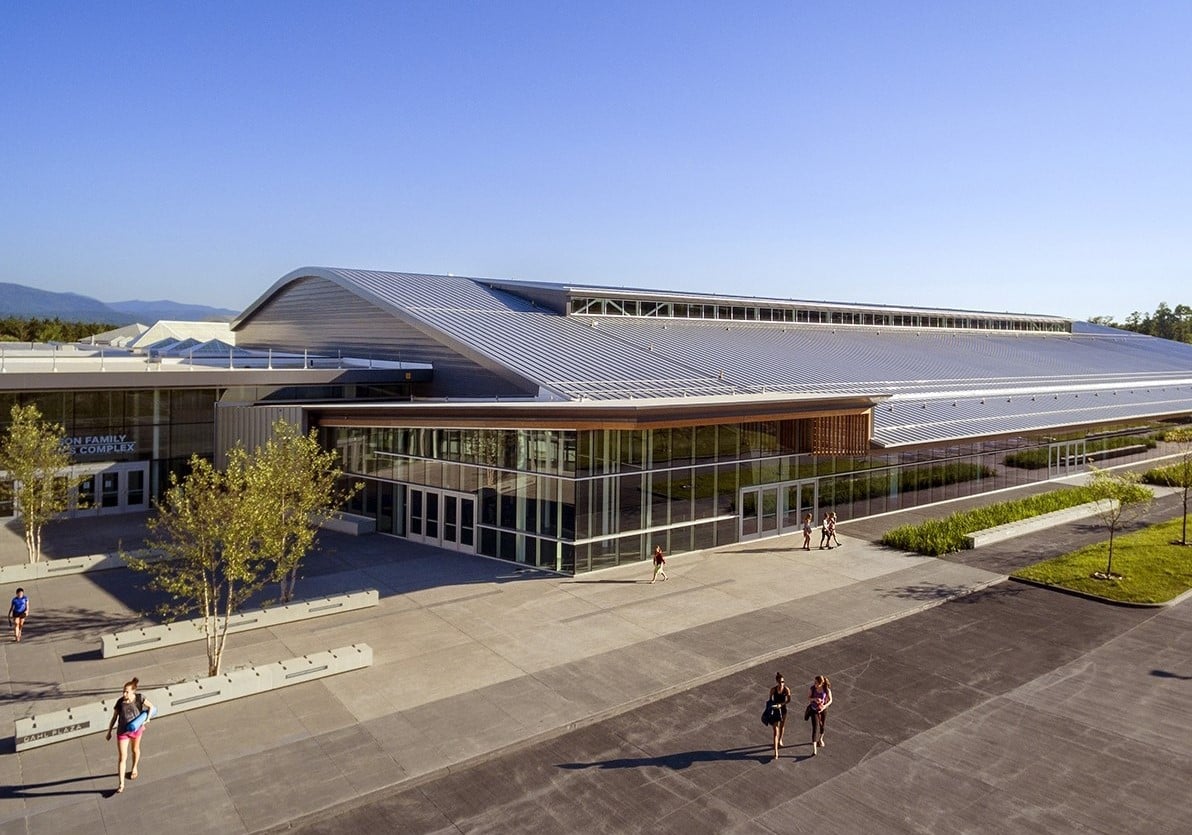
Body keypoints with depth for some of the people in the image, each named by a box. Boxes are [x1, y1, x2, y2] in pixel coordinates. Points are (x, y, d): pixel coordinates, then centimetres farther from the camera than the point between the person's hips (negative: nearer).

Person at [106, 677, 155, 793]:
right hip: (122, 732, 0)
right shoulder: (120, 702, -16)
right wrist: (109, 732, 0)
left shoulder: (139, 698, -18)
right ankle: (121, 784, 11)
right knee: (122, 757, 0)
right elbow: (114, 718, -5)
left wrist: (147, 718, -17)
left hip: (136, 729, 0)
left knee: (135, 749, 24)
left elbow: (151, 706, -5)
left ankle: (134, 768, 53)